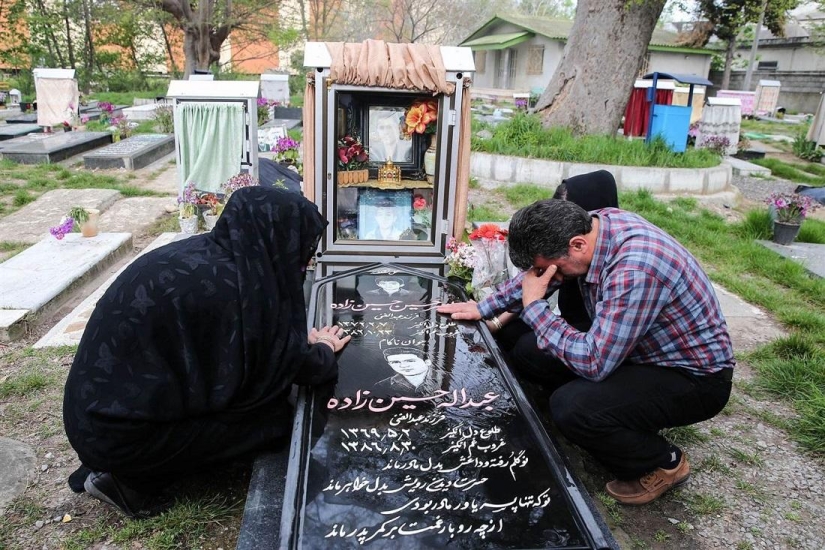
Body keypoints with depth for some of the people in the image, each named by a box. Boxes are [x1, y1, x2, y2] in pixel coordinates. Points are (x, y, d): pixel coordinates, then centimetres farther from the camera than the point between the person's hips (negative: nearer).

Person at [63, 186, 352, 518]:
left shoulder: (203, 253, 0)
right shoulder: (225, 285, -25)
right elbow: (280, 360, -13)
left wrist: (301, 340, 14)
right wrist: (324, 350, 7)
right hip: (119, 431, -8)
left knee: (266, 399, 13)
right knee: (276, 417, -5)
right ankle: (132, 479, 0)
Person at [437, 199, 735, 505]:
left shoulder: (634, 270, -35)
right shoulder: (591, 226, -9)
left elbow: (594, 362, -32)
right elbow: (538, 269, 10)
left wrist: (533, 307, -24)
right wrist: (484, 308, 8)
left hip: (696, 376, -8)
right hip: (643, 351, 9)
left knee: (571, 407, -28)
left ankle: (663, 463, 0)